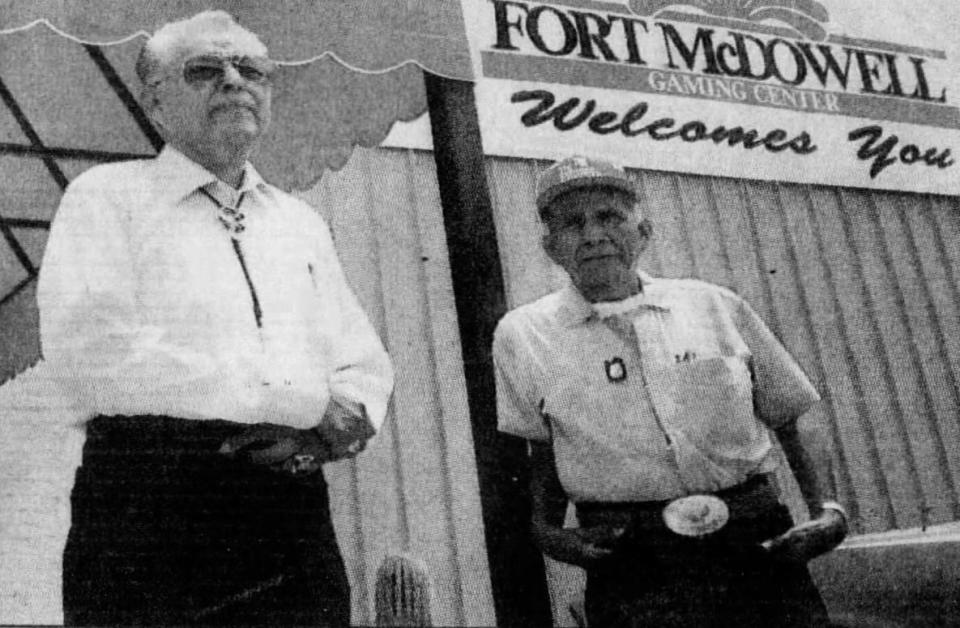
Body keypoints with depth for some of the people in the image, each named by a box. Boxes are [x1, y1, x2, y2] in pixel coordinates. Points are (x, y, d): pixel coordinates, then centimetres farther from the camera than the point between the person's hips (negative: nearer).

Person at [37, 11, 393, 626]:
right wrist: (306, 402, -12)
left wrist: (328, 430, -9)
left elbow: (368, 368, 17)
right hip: (148, 505, -4)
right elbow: (87, 347, -13)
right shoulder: (108, 195, 3)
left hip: (296, 520, 5)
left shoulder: (303, 222, 19)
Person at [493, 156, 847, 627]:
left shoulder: (715, 306, 11)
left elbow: (791, 421, 15)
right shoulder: (523, 336, 6)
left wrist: (827, 509, 1)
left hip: (757, 546, 2)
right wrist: (545, 531, -6)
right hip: (632, 565, -2)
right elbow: (539, 450, 11)